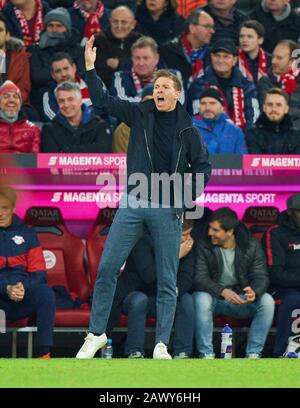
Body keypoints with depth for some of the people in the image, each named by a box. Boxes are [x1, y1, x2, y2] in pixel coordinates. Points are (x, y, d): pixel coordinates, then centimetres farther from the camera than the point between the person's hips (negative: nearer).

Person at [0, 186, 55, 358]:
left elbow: (38, 273, 9)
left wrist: (24, 287, -14)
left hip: (23, 300, 2)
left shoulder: (26, 233, 15)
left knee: (46, 292, -28)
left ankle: (45, 353, -31)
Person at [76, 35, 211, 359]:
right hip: (133, 204, 1)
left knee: (167, 280, 0)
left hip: (168, 210, -1)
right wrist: (90, 68, -11)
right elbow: (103, 100, 0)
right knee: (107, 268, -4)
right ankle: (96, 334, 7)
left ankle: (161, 345, 5)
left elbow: (203, 165, 11)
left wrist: (188, 193, -3)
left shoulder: (187, 128, 4)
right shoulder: (140, 114, 5)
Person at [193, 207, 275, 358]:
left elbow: (261, 277, -9)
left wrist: (254, 292, -35)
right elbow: (200, 278, -17)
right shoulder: (203, 246, -10)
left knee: (267, 301, -26)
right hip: (214, 297, -1)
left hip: (243, 299, 1)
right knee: (201, 299, -35)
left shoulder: (251, 245, -6)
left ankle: (253, 353, -16)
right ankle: (206, 354, -25)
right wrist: (222, 292, -36)